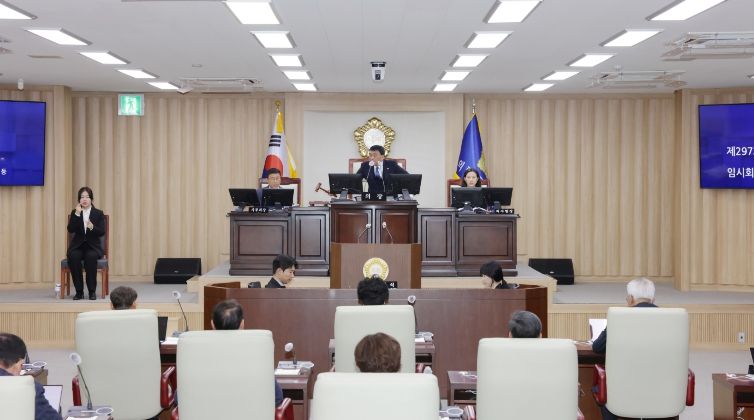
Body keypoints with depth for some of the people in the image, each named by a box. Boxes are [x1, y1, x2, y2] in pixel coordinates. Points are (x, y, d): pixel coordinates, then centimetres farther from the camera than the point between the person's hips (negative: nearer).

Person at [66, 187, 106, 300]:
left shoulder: (98, 213, 5)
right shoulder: (74, 212, 8)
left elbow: (102, 232, -5)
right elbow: (70, 230, -7)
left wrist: (92, 227, -26)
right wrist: (77, 214, -17)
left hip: (93, 246, -1)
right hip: (77, 245, 1)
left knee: (90, 257, -35)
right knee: (73, 257, -32)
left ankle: (92, 291, -23)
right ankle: (79, 291, -20)